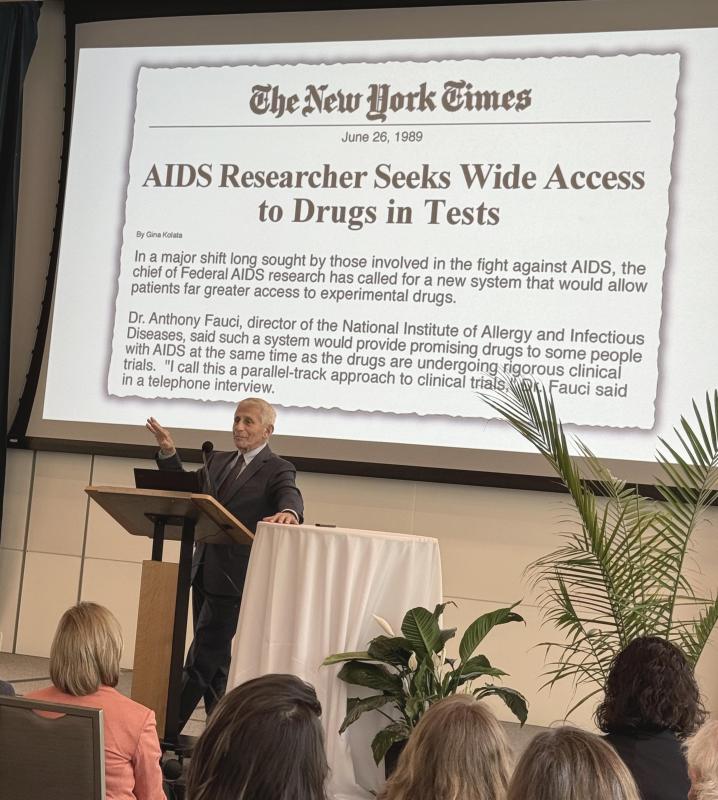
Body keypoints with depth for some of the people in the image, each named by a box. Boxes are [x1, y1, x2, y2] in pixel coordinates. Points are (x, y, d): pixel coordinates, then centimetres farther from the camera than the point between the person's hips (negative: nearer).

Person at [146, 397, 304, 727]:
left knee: (201, 660, -7)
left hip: (233, 579, -7)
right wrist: (168, 453, 1)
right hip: (204, 573, 7)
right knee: (215, 661, 14)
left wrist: (288, 512, -48)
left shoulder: (277, 470, -5)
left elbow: (291, 495, -24)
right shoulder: (218, 461, 16)